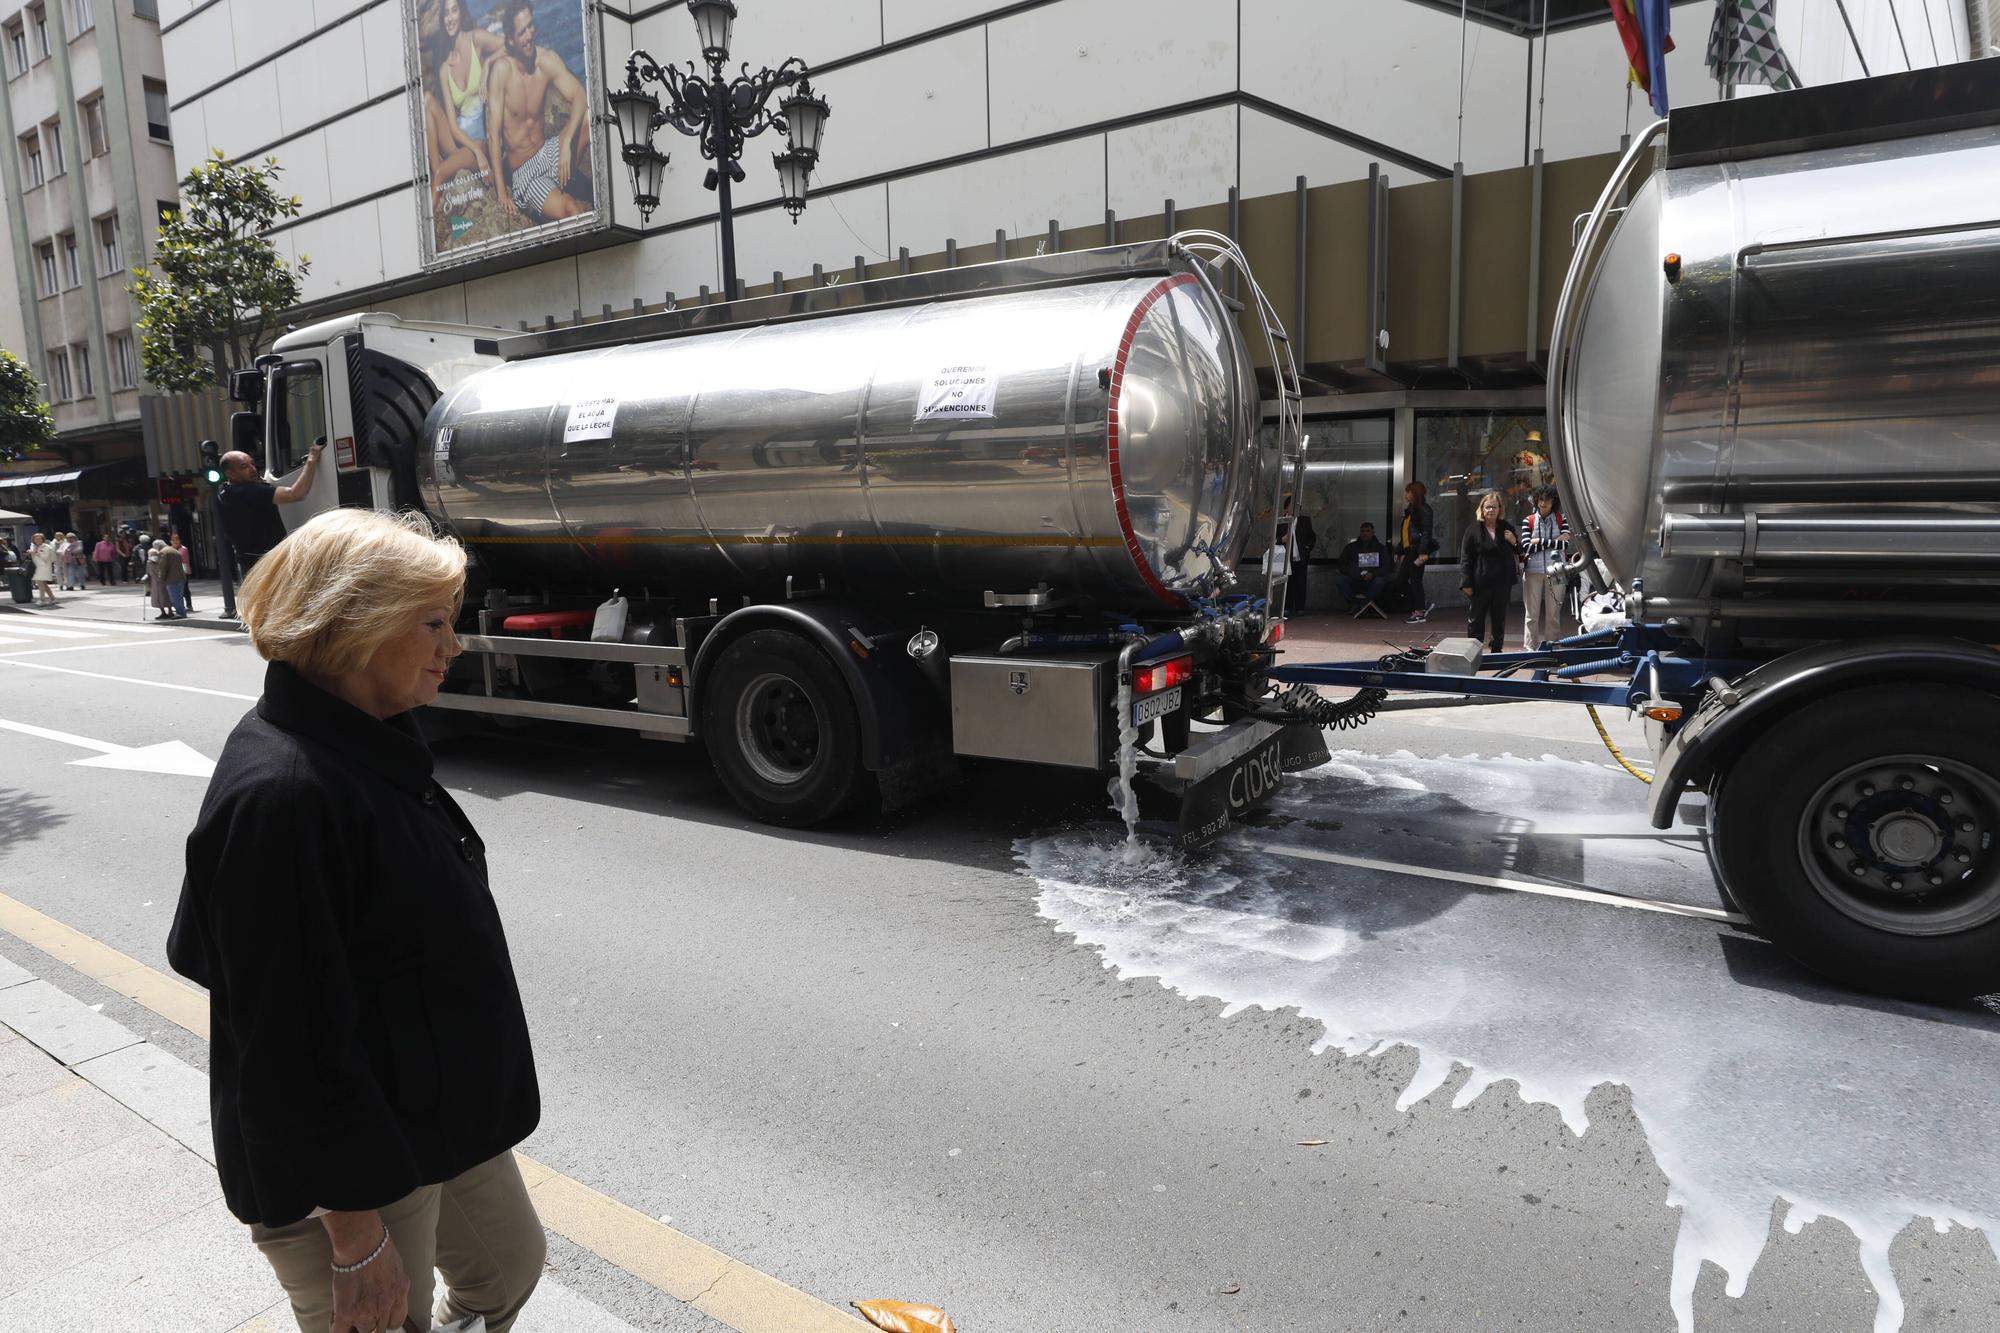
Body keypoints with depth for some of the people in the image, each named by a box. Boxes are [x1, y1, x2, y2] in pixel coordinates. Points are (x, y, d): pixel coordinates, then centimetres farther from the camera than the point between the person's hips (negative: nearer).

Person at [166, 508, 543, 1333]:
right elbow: (292, 1041, -26)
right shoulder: (278, 798, -29)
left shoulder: (372, 744, 1)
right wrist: (357, 1237, -20)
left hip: (444, 1117, 9)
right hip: (356, 1161, -8)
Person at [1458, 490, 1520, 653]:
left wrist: (1514, 542, -3)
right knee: (1476, 618, 3)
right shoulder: (1473, 530, -3)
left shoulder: (1506, 528, 9)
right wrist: (1466, 583, -11)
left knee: (1499, 619, 11)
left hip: (1502, 583, 4)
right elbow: (1465, 558, -5)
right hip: (1480, 583, -3)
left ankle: (1496, 650, 21)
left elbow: (1518, 553, 20)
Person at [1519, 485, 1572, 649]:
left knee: (1554, 614, 5)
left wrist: (1540, 541, -7)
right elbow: (1526, 547, -8)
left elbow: (1565, 544, -6)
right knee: (1531, 613, 1)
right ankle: (1530, 648, 6)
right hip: (1533, 571, 0)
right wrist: (1555, 541, -7)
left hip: (1555, 572, 1)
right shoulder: (1528, 521, 4)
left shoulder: (1561, 520, 6)